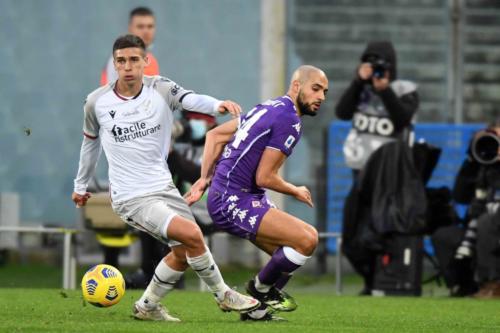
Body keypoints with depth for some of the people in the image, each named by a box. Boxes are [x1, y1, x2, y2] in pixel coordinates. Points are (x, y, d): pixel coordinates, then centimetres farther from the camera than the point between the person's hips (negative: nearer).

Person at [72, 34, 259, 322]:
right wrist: (81, 185, 24)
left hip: (164, 188, 5)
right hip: (131, 198, -5)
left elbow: (191, 100, -27)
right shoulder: (97, 103, -6)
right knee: (192, 235, -21)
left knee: (184, 253, 11)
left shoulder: (160, 88, -5)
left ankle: (147, 307, 31)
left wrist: (217, 105, -49)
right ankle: (223, 295, 0)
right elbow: (91, 142, 13)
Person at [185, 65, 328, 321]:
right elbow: (264, 177, -16)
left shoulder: (268, 108, 16)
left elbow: (214, 135, 20)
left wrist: (205, 179, 16)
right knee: (306, 240, -21)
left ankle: (256, 309, 15)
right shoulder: (289, 120, -14)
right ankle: (260, 288, 0)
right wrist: (296, 192, 2)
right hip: (233, 202, -10)